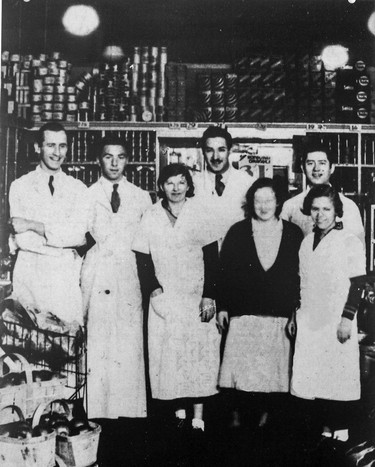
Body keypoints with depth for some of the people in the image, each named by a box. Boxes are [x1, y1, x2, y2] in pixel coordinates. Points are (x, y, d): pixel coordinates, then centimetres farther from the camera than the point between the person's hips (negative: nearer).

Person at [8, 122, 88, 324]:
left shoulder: (78, 188, 7)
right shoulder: (20, 186, 5)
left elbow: (78, 235, -6)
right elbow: (22, 239, -4)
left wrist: (33, 225, -10)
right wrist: (64, 239, -8)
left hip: (66, 276, 1)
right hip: (29, 270, 0)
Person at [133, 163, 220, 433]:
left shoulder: (199, 214, -1)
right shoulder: (151, 217, 3)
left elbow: (211, 257, -3)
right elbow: (143, 258, 4)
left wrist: (209, 296, -8)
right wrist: (154, 290, -7)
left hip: (196, 297, -1)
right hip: (164, 298, 1)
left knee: (198, 352, -2)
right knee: (168, 353, 1)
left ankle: (198, 417, 4)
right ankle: (179, 410, 13)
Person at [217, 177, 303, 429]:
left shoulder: (293, 233, 7)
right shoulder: (238, 232, 6)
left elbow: (301, 274, 7)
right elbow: (225, 271, 5)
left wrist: (297, 308, 3)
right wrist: (222, 306, 1)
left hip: (280, 315, 1)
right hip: (244, 313, 0)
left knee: (274, 368, 2)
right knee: (242, 368, -2)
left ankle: (268, 414, 15)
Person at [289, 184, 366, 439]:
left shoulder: (349, 241, -5)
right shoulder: (307, 242, 13)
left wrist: (347, 318, -13)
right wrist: (295, 315, 16)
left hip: (337, 323, -5)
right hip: (310, 323, 5)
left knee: (338, 378, -1)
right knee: (314, 378, 5)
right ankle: (324, 427, 15)